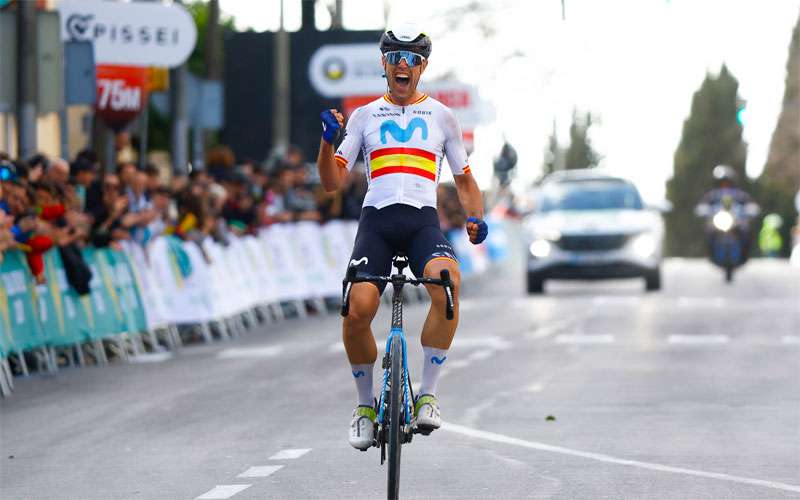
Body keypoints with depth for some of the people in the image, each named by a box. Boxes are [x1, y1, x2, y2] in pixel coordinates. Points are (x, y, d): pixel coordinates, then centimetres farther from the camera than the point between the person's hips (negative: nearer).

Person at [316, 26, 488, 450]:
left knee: (447, 280, -34)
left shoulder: (440, 117, 17)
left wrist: (475, 218, 2)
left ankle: (427, 395, -24)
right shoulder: (364, 117, 16)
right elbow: (332, 181, 10)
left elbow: (464, 180, 21)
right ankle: (365, 403, 5)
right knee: (357, 309, -22)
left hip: (423, 221, 0)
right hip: (376, 220, 0)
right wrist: (328, 139, -8)